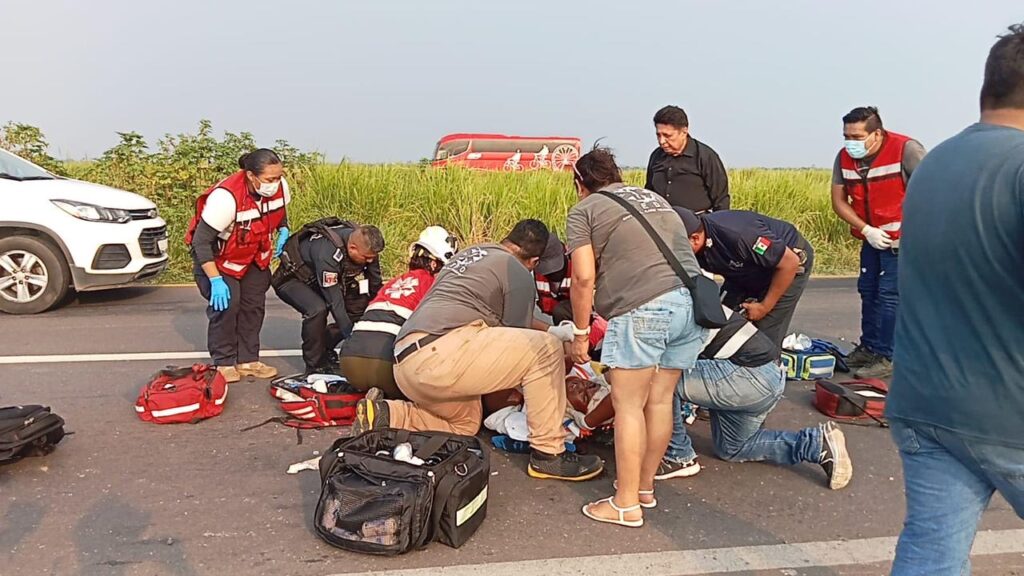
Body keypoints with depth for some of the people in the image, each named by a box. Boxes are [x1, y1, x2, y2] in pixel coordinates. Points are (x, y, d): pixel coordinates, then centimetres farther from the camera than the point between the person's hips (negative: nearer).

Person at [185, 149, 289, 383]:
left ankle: (247, 360, 15)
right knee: (226, 304, -16)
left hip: (253, 254, 6)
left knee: (254, 303, 4)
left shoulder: (280, 186, -20)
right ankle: (223, 363, -2)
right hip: (217, 255, -6)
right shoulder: (225, 197, -39)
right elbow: (201, 241, -32)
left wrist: (283, 230, -11)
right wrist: (215, 280, -34)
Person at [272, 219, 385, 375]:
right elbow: (335, 302, -36)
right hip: (291, 279, -7)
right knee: (318, 309, -34)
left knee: (358, 311, -7)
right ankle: (314, 365, -15)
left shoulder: (364, 243, -19)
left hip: (318, 279, 7)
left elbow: (376, 288, -7)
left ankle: (324, 348, 13)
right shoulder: (327, 253, -40)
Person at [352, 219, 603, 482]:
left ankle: (386, 415, 11)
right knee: (546, 349, -5)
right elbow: (516, 340, 8)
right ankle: (548, 455, 0)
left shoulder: (473, 252, 28)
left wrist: (554, 330, 44)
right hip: (441, 350, -9)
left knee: (466, 424, 31)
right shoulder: (519, 274, 2)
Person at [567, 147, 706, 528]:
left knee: (628, 405, 3)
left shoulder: (583, 211, 8)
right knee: (660, 400, 15)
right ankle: (645, 486, 28)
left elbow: (584, 278, -2)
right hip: (692, 301, 7)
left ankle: (626, 505, 9)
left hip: (643, 308, -7)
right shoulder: (654, 197, 27)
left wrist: (580, 333, 6)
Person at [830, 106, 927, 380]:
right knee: (868, 290, 13)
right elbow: (839, 200, -2)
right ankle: (868, 347, 27)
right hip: (872, 238, 6)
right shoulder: (844, 157, -5)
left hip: (903, 238, -6)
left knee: (890, 294, -7)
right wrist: (866, 230, -13)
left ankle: (885, 357, 2)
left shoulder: (906, 150, -20)